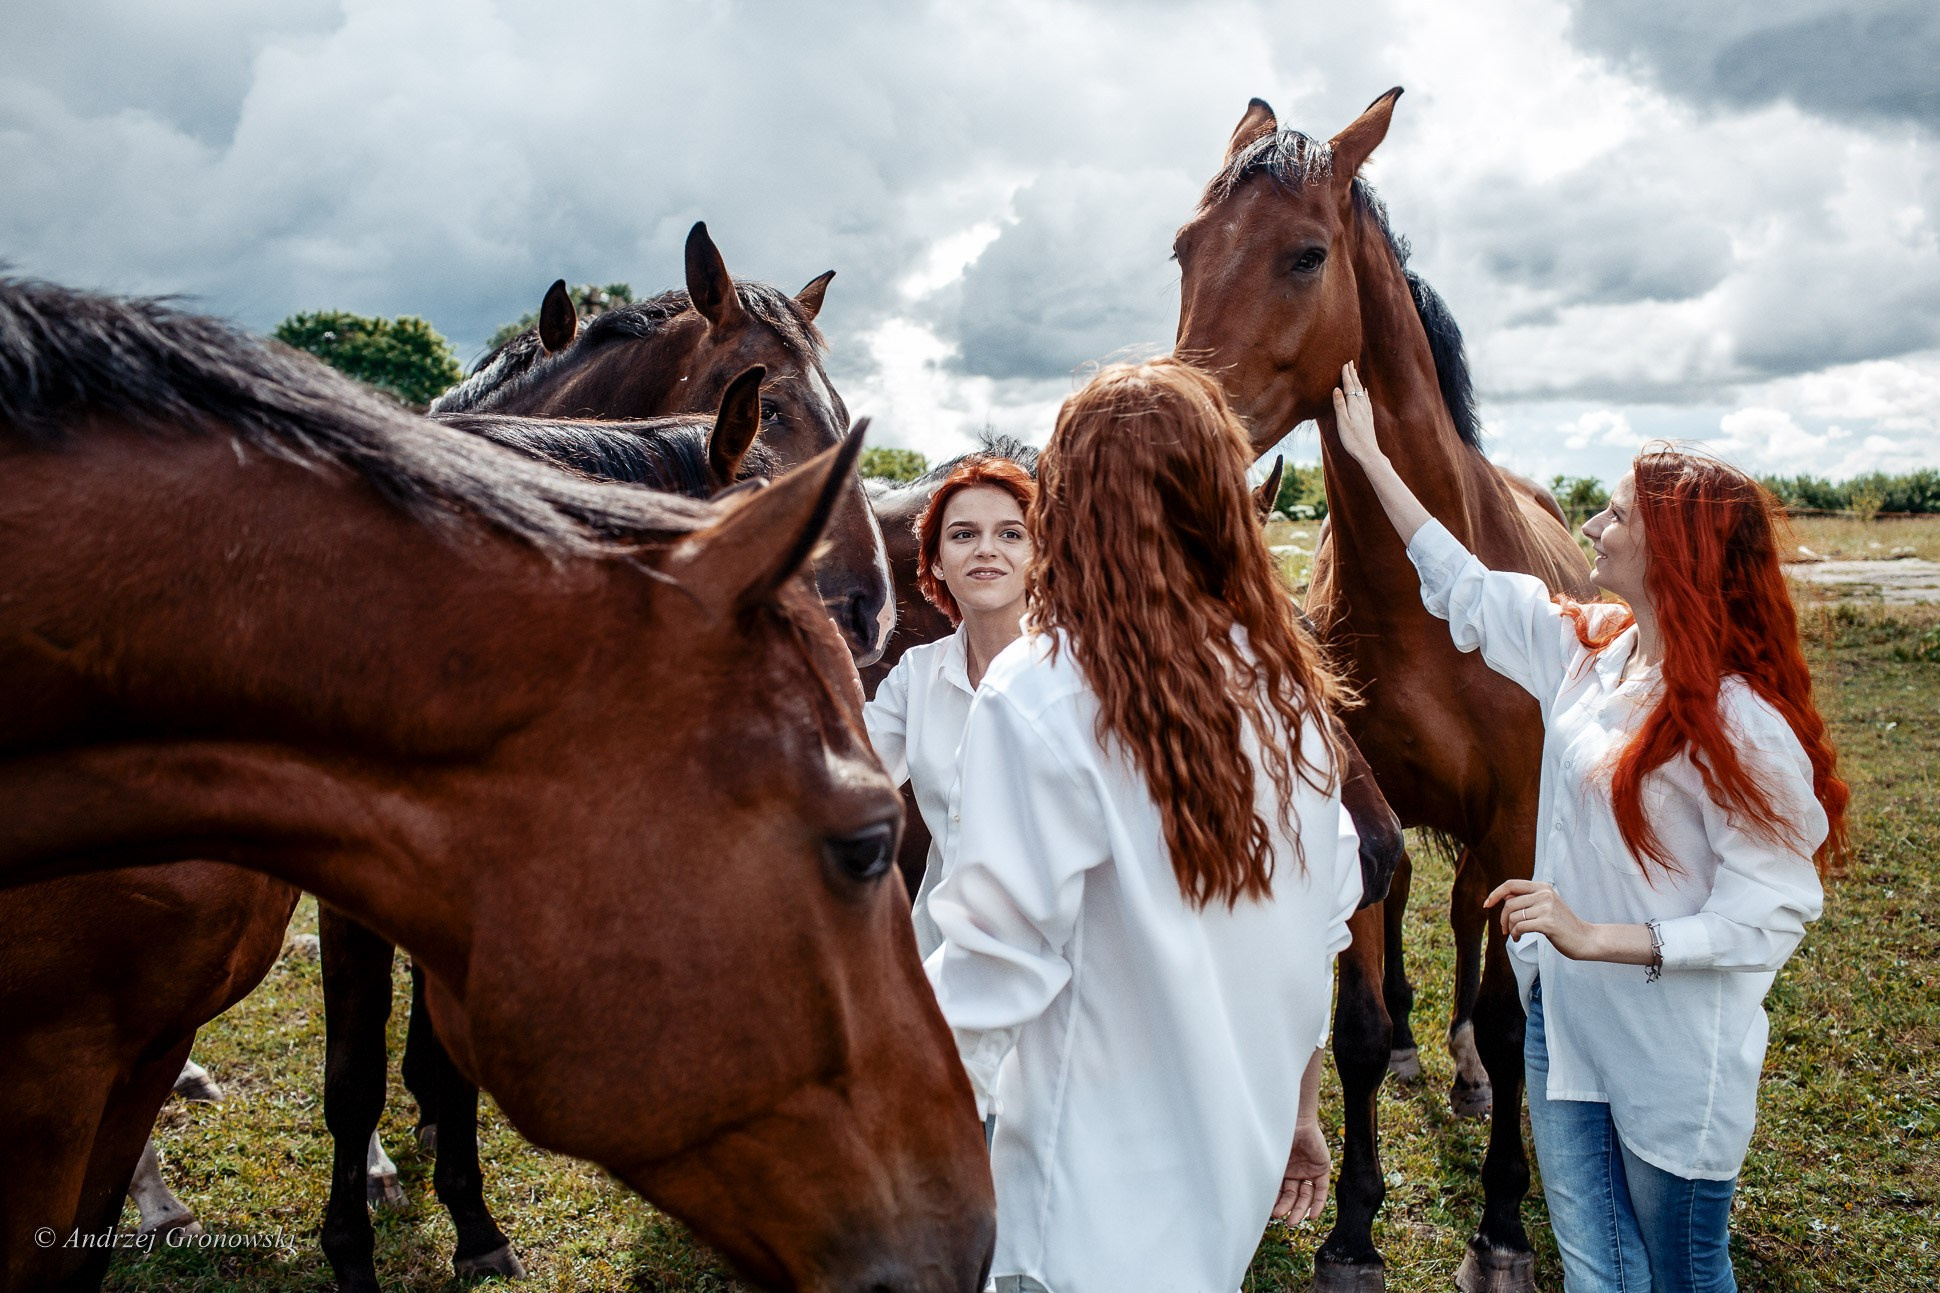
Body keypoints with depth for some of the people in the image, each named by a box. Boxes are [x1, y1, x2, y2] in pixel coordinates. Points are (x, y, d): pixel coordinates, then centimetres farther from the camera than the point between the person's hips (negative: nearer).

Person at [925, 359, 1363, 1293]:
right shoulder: (1282, 682, -1)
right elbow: (1321, 923, 7)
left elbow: (995, 962, -21)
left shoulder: (1038, 696, -21)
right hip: (1241, 1164, 6)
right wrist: (1300, 1112, 19)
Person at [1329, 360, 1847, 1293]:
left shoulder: (1737, 722, -23)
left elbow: (1768, 916, -24)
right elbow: (1462, 587, 11)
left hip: (1675, 1062, -7)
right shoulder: (1590, 649, -1)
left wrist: (1596, 936, -30)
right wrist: (1371, 458, 15)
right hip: (1564, 1023, 7)